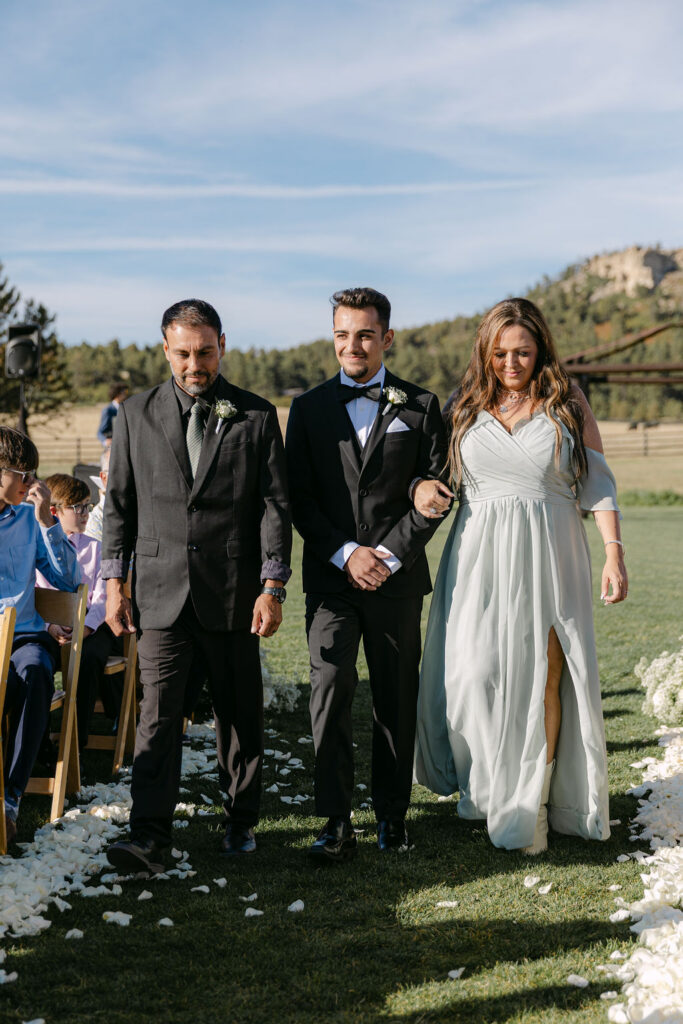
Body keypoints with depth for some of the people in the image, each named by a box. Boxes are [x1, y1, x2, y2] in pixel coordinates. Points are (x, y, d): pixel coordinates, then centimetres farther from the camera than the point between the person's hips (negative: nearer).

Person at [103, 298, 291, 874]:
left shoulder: (257, 416, 3)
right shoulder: (136, 415, 7)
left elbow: (275, 506, 0)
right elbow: (119, 503, 10)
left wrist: (272, 588, -7)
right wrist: (114, 583, 3)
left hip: (233, 595, 0)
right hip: (161, 593, 0)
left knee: (240, 713, 9)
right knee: (159, 714, -5)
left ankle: (242, 822, 24)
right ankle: (149, 838, -4)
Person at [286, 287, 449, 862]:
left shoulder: (420, 406, 5)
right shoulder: (309, 409, 8)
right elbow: (300, 499, 4)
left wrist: (388, 555, -10)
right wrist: (346, 553, -9)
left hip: (397, 577, 0)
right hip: (331, 577, 0)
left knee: (397, 701, 7)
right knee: (331, 695, -8)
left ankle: (393, 814, 20)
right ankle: (336, 823, -3)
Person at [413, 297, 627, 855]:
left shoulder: (568, 402, 3)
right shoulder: (466, 406, 8)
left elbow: (597, 482, 2)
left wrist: (615, 553, -6)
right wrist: (422, 487, -4)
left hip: (548, 557, -1)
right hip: (480, 559, 2)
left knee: (543, 678, -2)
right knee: (474, 675, -3)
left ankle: (534, 804, 13)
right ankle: (486, 783, 22)